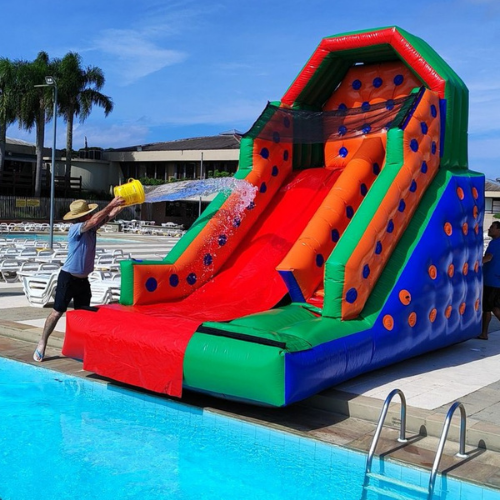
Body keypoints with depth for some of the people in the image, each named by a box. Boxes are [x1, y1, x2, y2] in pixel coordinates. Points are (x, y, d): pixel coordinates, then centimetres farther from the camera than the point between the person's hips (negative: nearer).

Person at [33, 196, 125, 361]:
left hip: (83, 280, 8)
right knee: (57, 312, -2)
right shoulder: (76, 228, -19)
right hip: (68, 278, -8)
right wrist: (111, 205, -32)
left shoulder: (91, 228, 3)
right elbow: (94, 220, -34)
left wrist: (120, 205, -15)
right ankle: (42, 344, 9)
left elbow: (109, 215, 0)